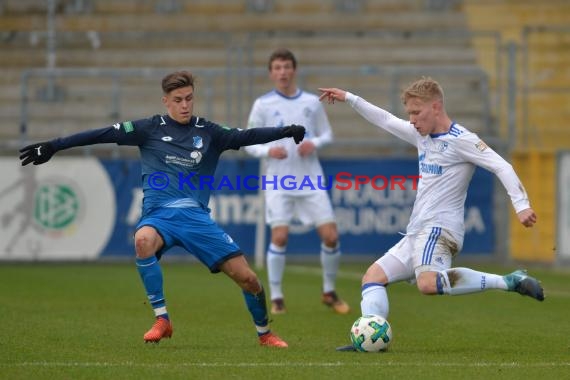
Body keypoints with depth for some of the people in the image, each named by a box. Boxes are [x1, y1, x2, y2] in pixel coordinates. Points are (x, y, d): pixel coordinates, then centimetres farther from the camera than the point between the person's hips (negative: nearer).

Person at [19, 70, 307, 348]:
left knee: (246, 277, -7)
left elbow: (247, 136, 1)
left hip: (196, 216, 1)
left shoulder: (208, 132, 10)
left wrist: (285, 132, -14)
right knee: (143, 241, -38)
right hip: (158, 215, -1)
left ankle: (264, 334, 21)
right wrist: (54, 146, 0)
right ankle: (162, 320, -24)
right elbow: (103, 134, 3)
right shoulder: (151, 129, 6)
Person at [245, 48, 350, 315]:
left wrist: (314, 143, -9)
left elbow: (327, 134, 14)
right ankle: (276, 298, 0)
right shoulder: (263, 105, 1)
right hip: (278, 181, -2)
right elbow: (250, 144, 3)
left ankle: (329, 292, 15)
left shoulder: (312, 102, 6)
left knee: (330, 235, -4)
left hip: (311, 181, 2)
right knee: (280, 236, -14)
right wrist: (268, 150, -17)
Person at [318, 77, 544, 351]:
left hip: (439, 228, -10)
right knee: (373, 276, 4)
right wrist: (349, 98, 29)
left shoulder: (460, 140, -9)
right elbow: (386, 120, 30)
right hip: (417, 234, 10)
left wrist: (521, 204, -25)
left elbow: (501, 166, -15)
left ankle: (510, 282, -28)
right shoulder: (423, 135, 17)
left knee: (428, 283, -34)